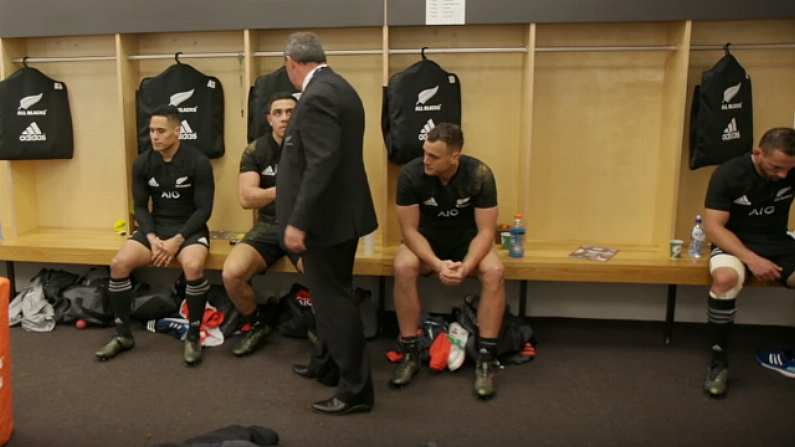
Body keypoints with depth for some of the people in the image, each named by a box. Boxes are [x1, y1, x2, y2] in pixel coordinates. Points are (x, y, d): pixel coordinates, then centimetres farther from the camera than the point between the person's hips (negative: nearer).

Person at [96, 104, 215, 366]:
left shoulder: (198, 162, -12)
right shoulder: (142, 163, 1)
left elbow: (204, 210, -12)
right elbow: (140, 207, 5)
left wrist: (177, 241, -21)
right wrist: (153, 238, -13)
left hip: (189, 228, -4)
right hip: (156, 226, 4)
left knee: (193, 267, -35)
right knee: (119, 264, -19)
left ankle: (193, 337, -15)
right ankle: (123, 335, -1)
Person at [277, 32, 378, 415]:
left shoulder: (317, 97, -19)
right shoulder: (338, 88, 12)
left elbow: (321, 164, -27)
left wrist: (298, 222, -24)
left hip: (324, 217, -10)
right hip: (341, 212, 10)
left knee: (332, 302, -1)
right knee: (332, 296, 21)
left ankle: (356, 389, 10)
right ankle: (333, 364, 38)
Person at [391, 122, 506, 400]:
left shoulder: (480, 175, -22)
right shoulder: (411, 173, -24)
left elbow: (485, 231, -18)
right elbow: (409, 229, -18)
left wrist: (466, 266, -35)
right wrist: (437, 264, -33)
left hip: (467, 241, 0)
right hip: (425, 241, 0)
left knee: (494, 272, -31)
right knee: (403, 267, -33)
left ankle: (486, 358, -18)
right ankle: (410, 353, -17)